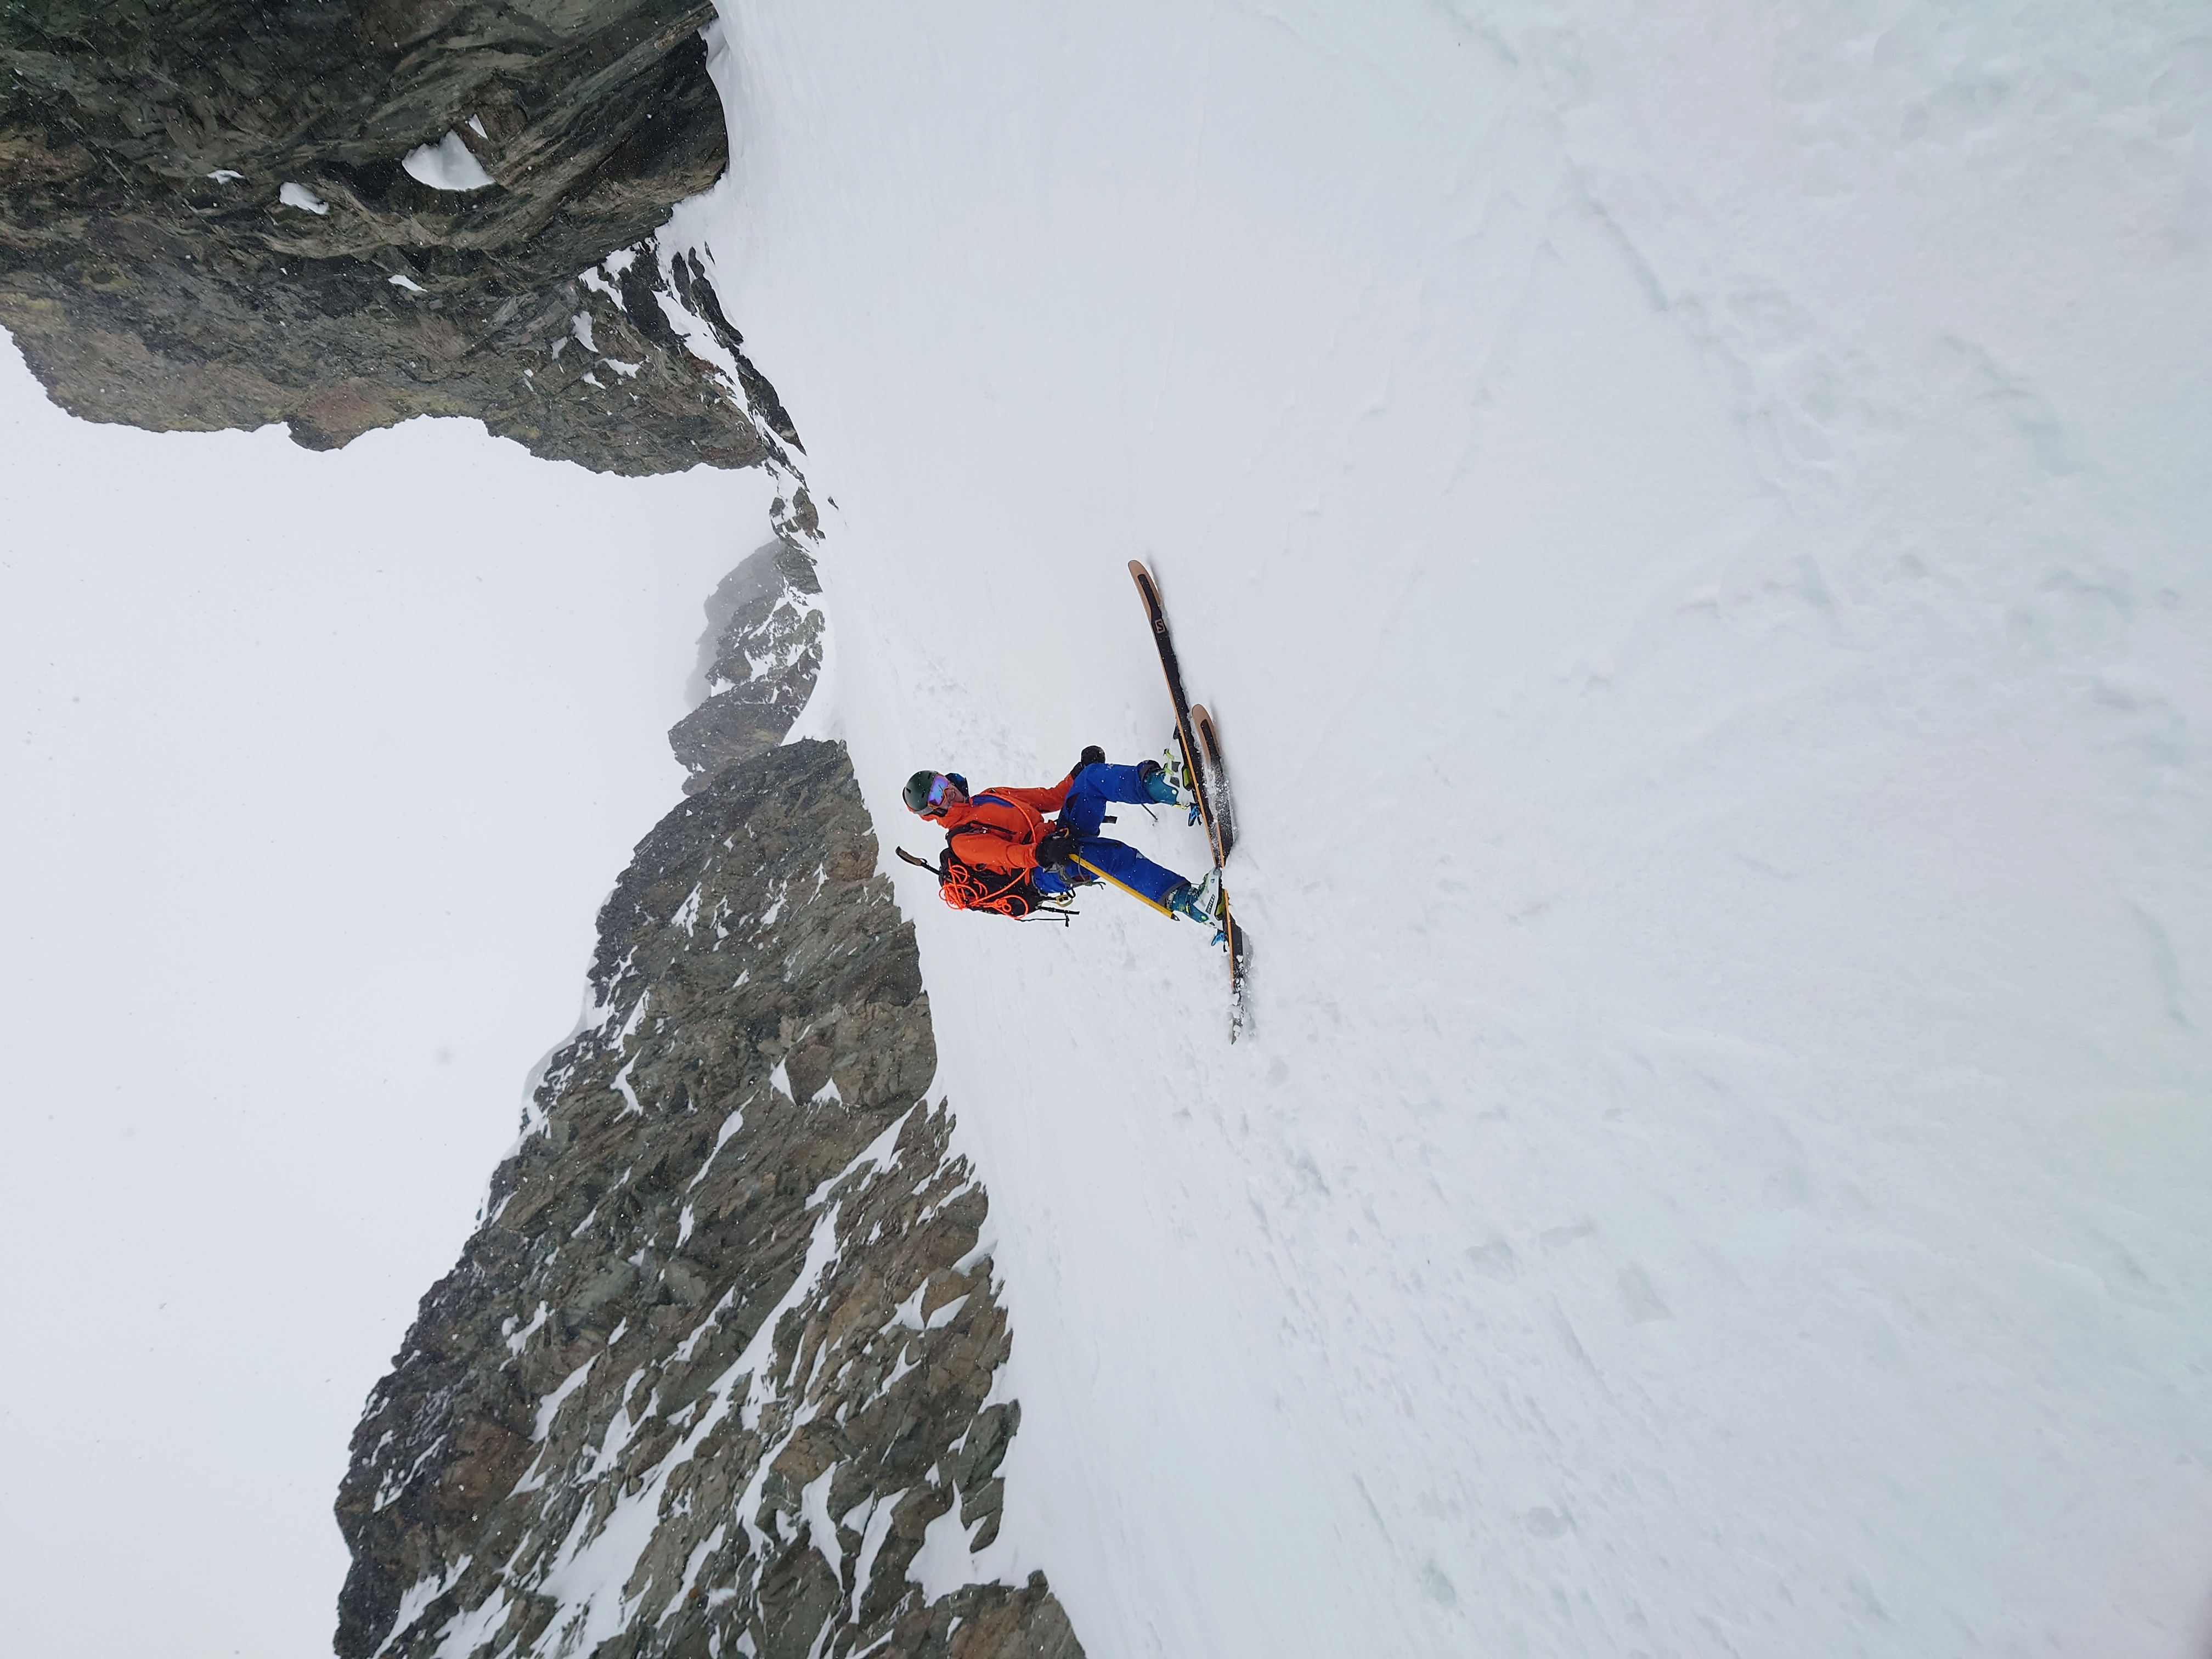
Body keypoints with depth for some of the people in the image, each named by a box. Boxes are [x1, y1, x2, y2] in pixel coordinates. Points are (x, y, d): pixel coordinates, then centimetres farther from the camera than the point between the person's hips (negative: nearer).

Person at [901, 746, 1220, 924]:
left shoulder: (989, 798, 25)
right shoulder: (962, 841, 1)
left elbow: (1048, 798, 24)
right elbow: (1005, 855, -18)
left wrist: (1078, 773, 10)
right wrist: (1040, 854, -38)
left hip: (1061, 836, 8)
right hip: (1048, 873, -8)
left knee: (1093, 777, -9)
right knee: (1108, 854, -36)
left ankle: (1157, 787, -29)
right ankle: (1183, 900, -46)